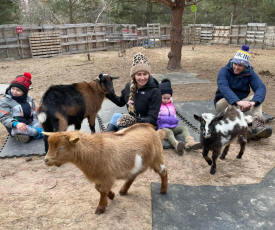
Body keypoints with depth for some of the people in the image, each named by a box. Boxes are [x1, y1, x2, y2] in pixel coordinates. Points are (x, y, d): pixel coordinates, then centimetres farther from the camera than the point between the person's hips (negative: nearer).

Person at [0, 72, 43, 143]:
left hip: (30, 123, 4)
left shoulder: (28, 98, 4)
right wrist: (16, 124, -34)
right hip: (15, 127, -4)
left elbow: (34, 113, 9)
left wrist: (37, 126, -7)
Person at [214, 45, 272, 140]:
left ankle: (257, 126, -42)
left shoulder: (250, 74, -4)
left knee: (256, 97, -22)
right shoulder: (224, 71, -13)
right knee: (226, 100, -35)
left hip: (240, 104, 3)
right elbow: (224, 88, -32)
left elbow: (261, 88, -22)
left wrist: (253, 102, -44)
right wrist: (237, 101, -50)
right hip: (222, 104, -3)